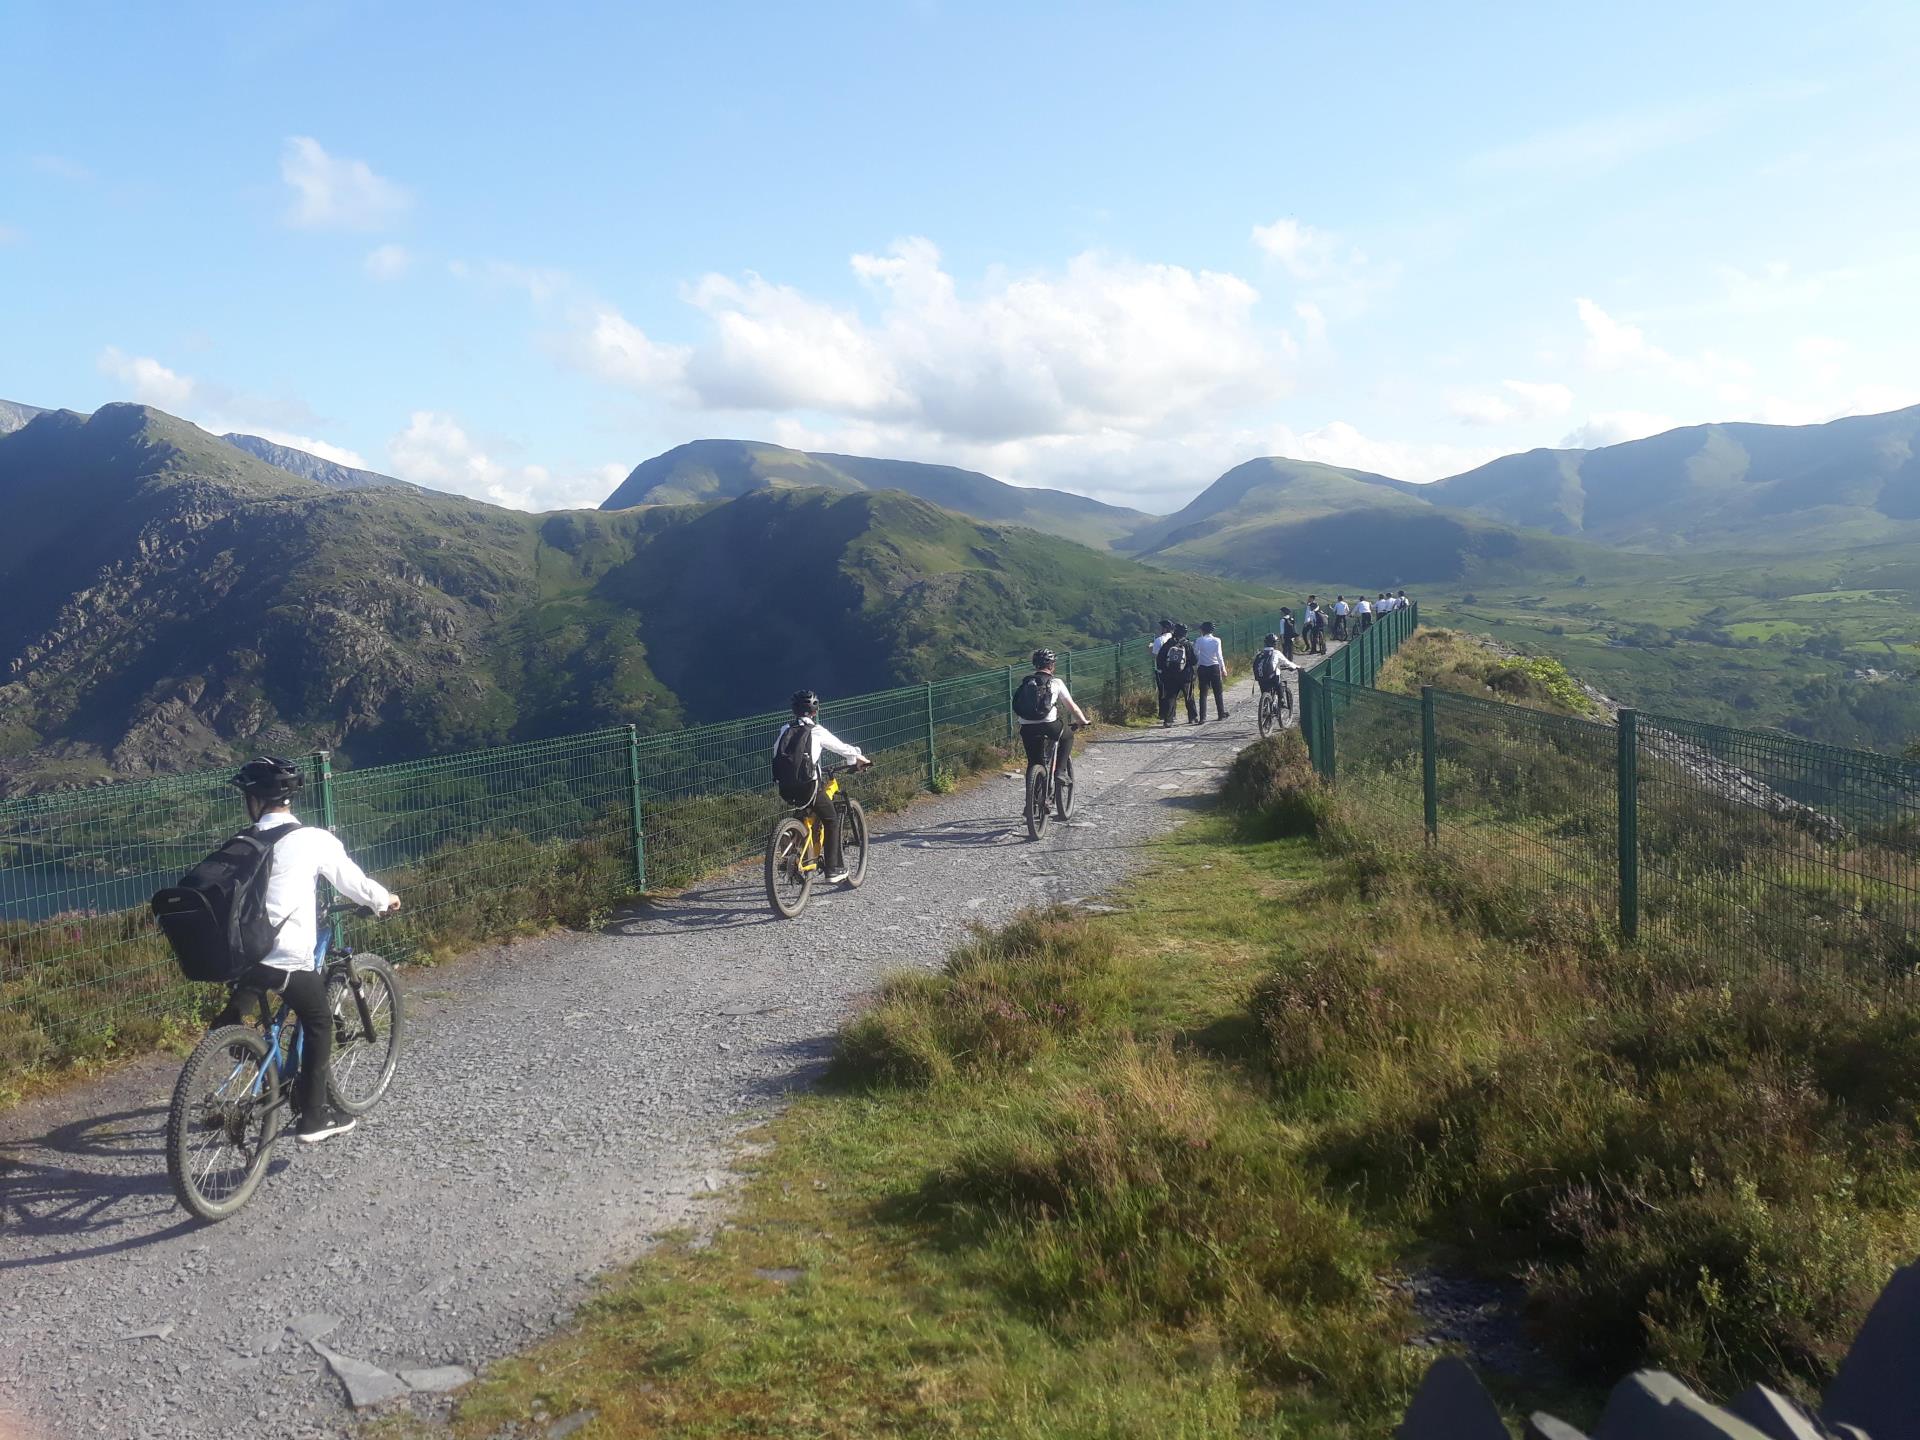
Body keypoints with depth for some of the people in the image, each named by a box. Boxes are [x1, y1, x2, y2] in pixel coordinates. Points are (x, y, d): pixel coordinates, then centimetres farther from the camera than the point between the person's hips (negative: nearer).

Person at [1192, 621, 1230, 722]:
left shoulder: (1199, 641, -4)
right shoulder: (1216, 640, -4)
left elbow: (1195, 654, -5)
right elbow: (1219, 655, -6)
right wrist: (1223, 669, -1)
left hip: (1203, 669, 0)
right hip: (1215, 667, 0)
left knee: (1203, 693, 1)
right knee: (1218, 692, 13)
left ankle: (1203, 717, -6)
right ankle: (1222, 714, 19)